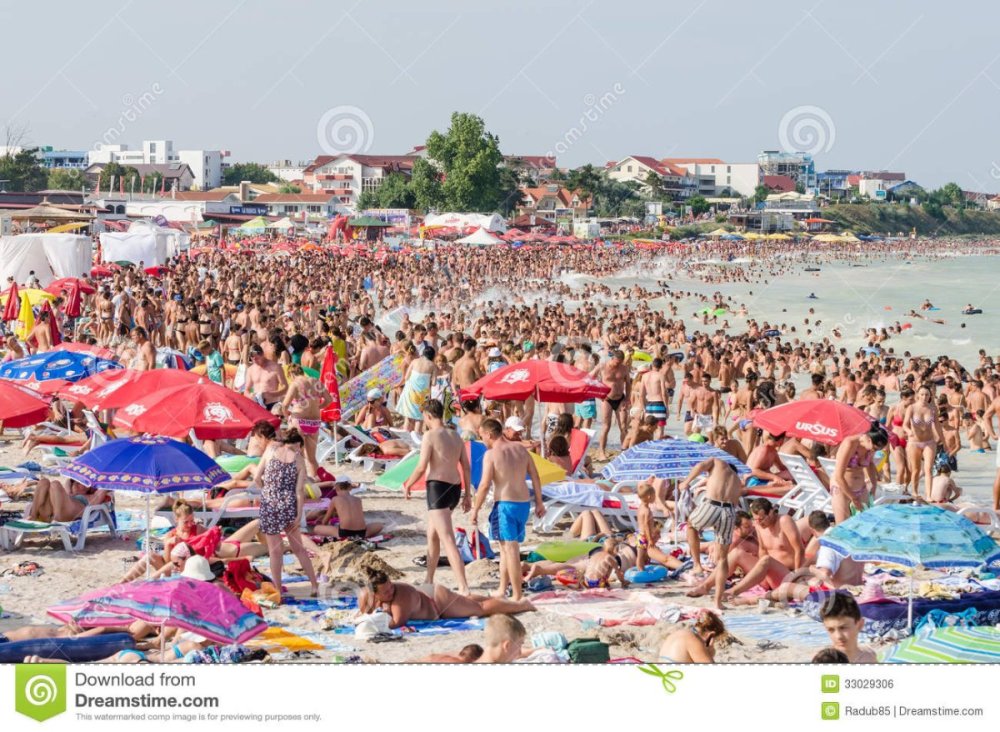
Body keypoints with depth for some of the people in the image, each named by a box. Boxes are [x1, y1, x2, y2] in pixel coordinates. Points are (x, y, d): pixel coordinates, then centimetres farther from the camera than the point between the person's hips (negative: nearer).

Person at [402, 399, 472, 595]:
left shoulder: (430, 435, -8)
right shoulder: (455, 436, 13)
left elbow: (421, 467, -13)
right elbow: (466, 468, 13)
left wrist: (407, 485, 1)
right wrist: (467, 494, 18)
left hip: (438, 487, -8)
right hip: (455, 488, 8)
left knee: (448, 540, -12)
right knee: (432, 535, 24)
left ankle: (464, 587, -20)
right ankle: (429, 581, 34)